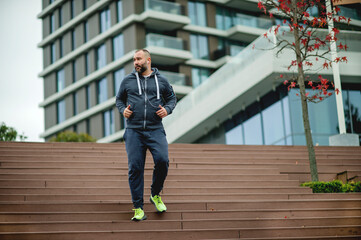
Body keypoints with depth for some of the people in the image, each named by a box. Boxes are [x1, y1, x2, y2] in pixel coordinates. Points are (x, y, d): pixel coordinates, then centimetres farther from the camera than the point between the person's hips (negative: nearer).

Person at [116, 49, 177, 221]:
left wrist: (167, 109, 0)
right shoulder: (128, 81, 11)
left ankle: (155, 195, 11)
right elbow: (119, 99, 21)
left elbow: (172, 97, 20)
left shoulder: (161, 80, 10)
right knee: (135, 168, -4)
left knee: (162, 161, -17)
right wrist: (123, 110, 1)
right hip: (134, 131, 0)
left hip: (155, 130, 0)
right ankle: (138, 208, 3)